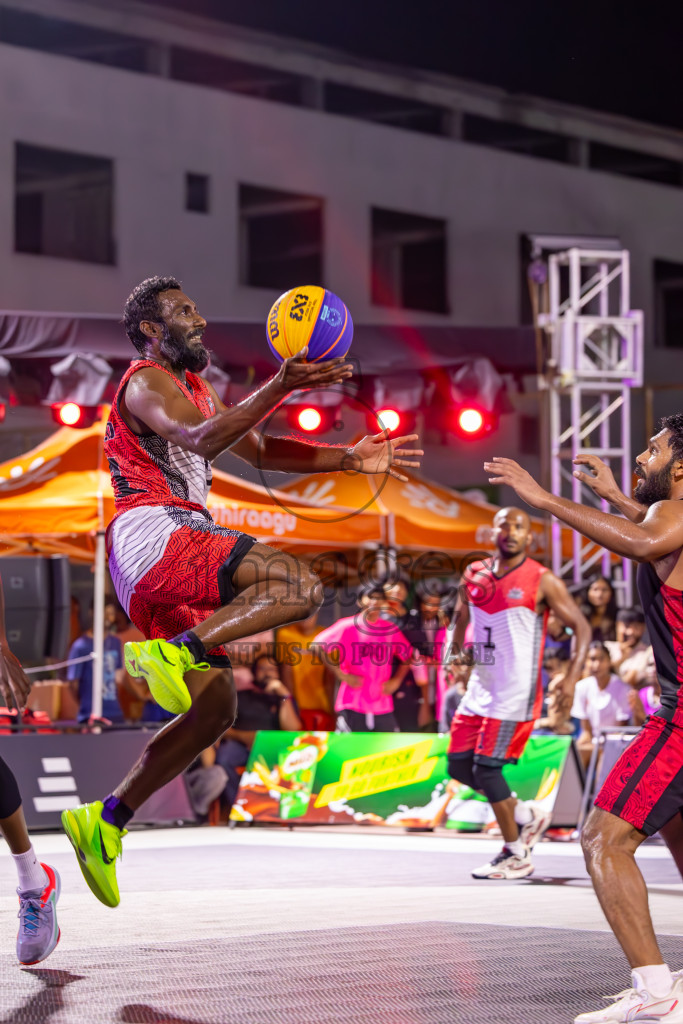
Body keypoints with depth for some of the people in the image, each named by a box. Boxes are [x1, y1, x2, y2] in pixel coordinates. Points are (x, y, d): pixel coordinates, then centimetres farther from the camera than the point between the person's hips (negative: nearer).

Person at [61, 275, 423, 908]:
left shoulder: (192, 389, 29)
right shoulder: (147, 381, -3)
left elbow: (261, 450, 30)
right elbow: (202, 440, -24)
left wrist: (349, 460, 19)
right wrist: (280, 387, -36)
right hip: (152, 532, -10)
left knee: (214, 707, 8)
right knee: (299, 586, -23)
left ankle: (105, 821, 8)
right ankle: (172, 652, -27)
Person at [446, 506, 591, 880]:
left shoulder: (542, 581, -8)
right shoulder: (475, 575, 8)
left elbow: (581, 627, -6)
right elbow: (459, 621, 23)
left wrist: (571, 679, -17)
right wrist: (454, 653, 5)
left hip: (515, 692, -7)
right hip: (480, 688, 7)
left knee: (486, 767, -10)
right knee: (458, 765, 4)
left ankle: (515, 855, 5)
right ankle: (527, 815, 24)